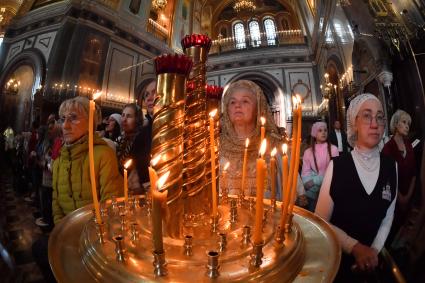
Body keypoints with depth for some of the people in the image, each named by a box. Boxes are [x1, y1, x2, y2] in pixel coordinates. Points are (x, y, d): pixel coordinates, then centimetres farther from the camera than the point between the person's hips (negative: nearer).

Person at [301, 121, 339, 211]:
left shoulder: (333, 149, -5)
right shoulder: (308, 152, 0)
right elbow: (305, 172, -1)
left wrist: (315, 181, -14)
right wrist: (309, 182, -20)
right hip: (312, 192, 1)